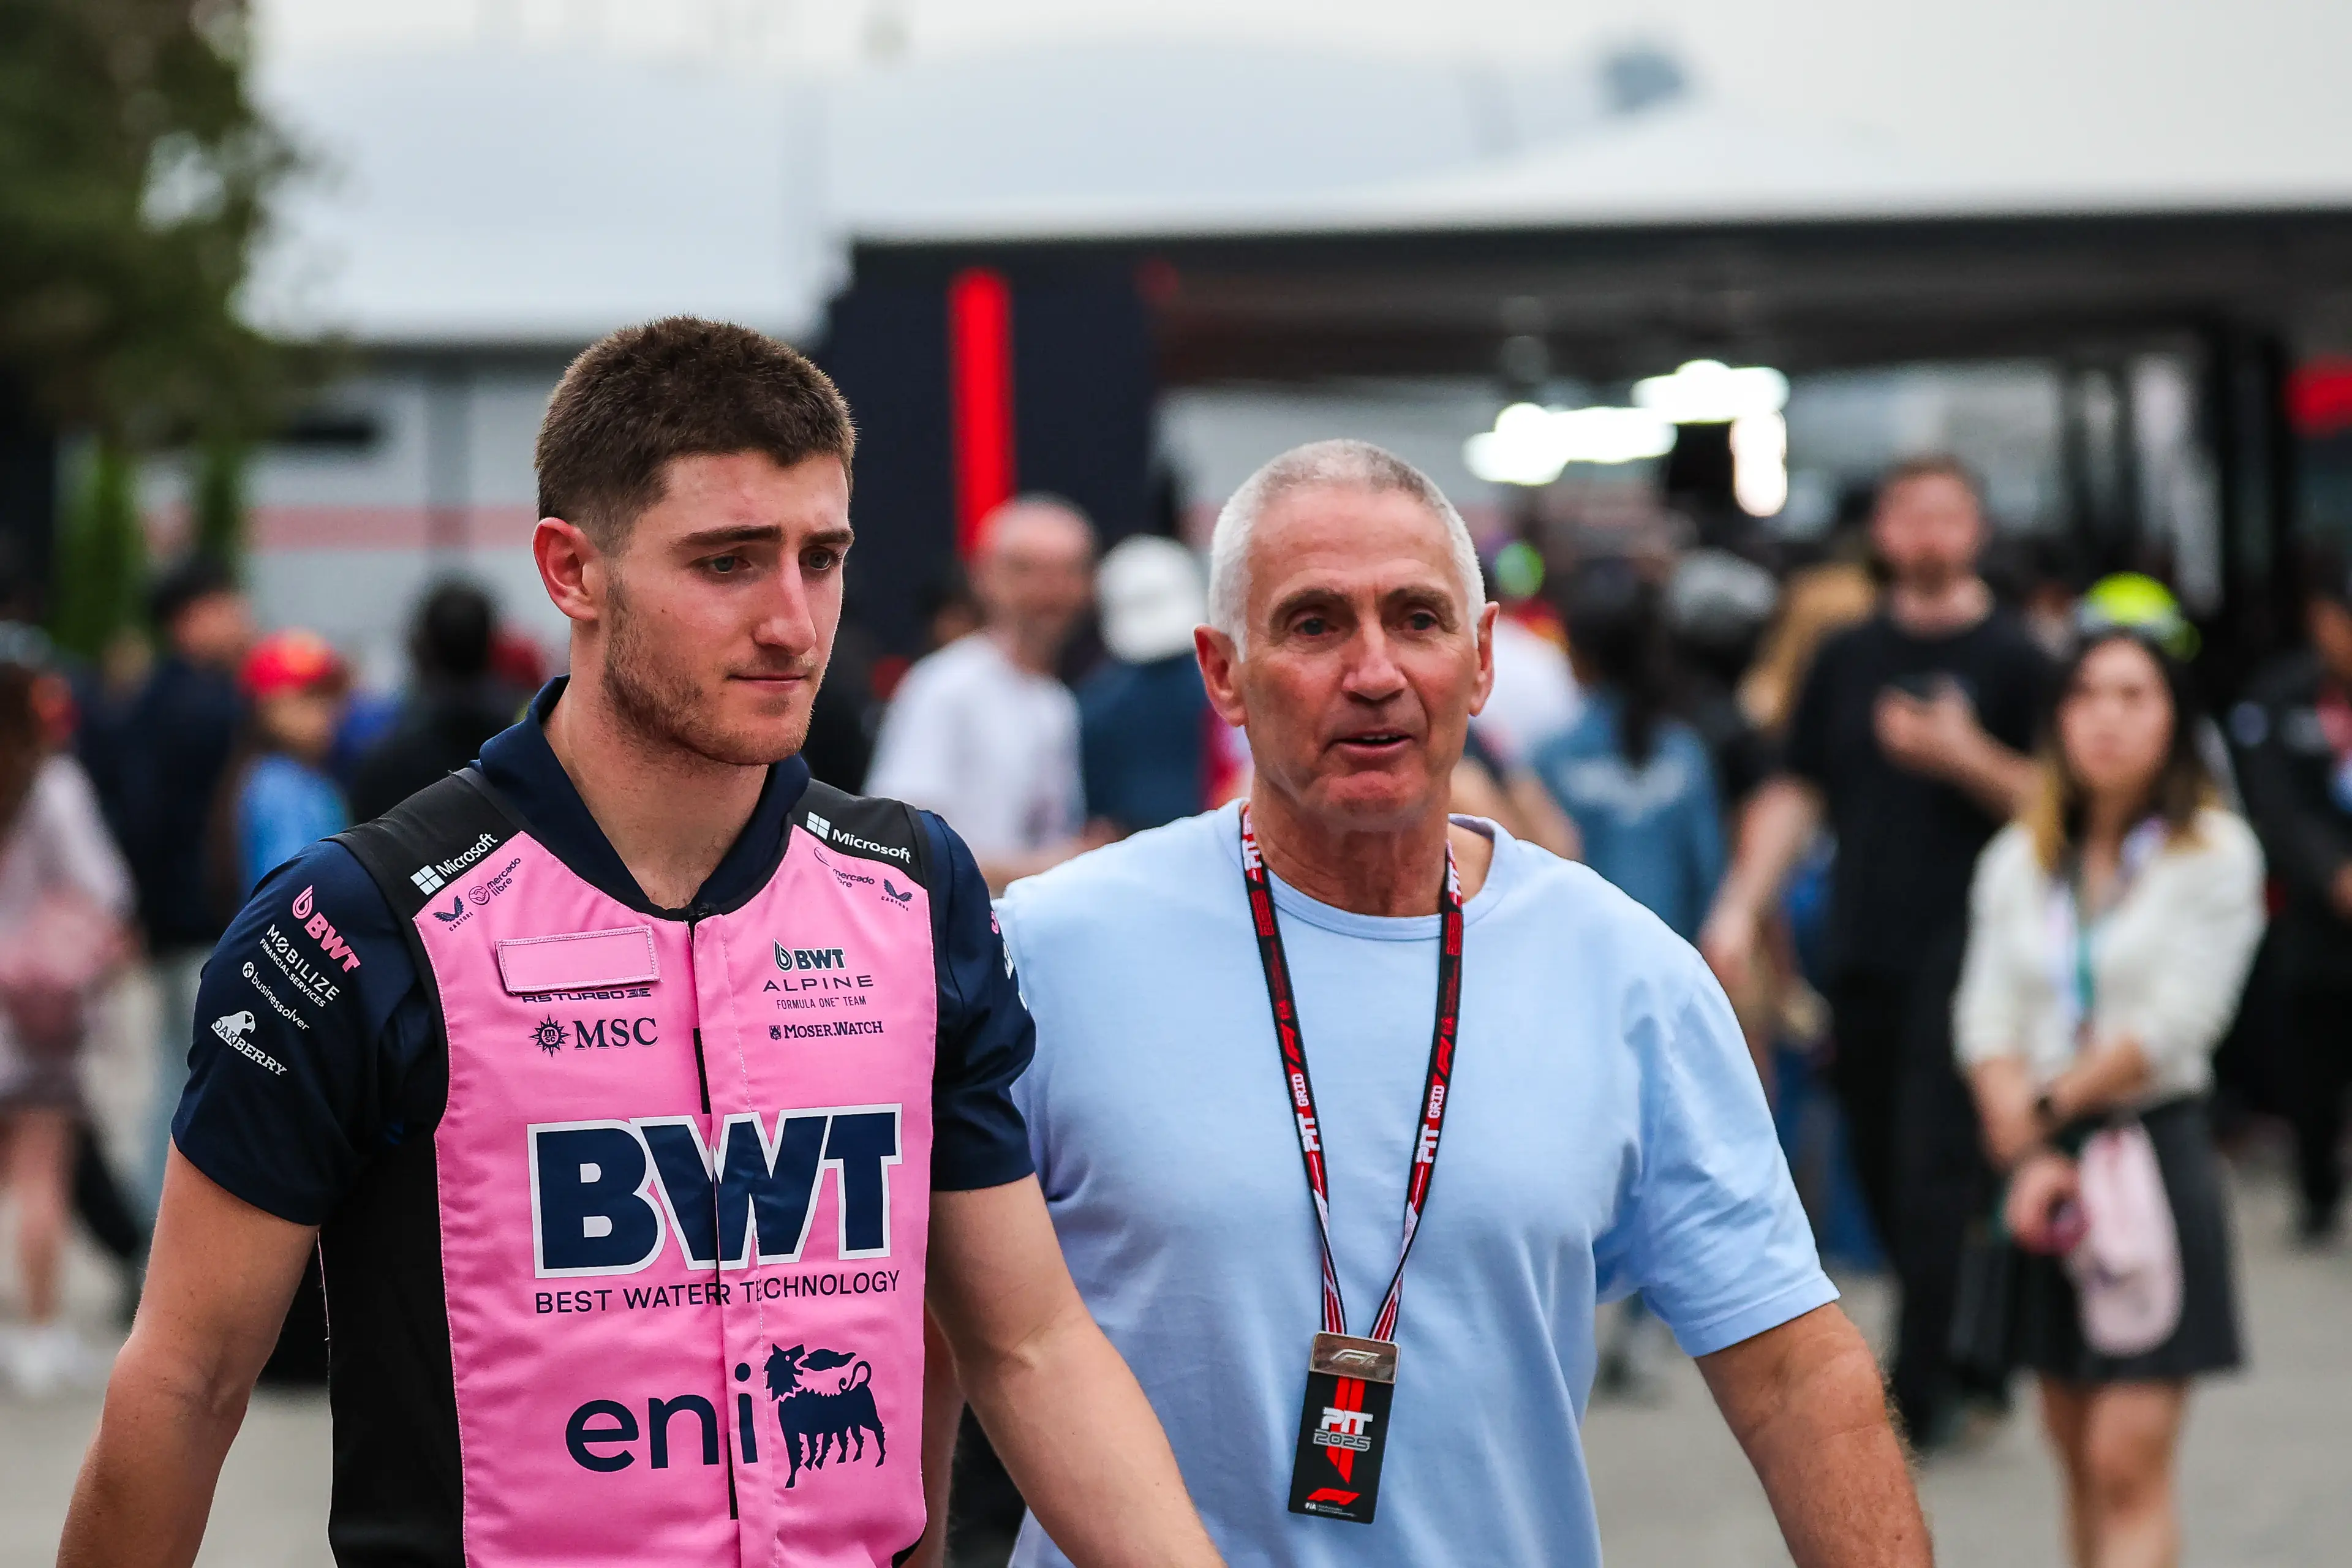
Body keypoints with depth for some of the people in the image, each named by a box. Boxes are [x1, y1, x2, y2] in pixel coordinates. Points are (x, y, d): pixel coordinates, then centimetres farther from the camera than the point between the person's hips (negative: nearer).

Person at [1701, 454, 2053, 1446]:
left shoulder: (2011, 658, 0)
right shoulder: (1846, 659, 13)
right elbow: (1795, 796, 15)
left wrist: (1965, 757, -17)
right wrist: (1741, 908, 6)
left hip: (1960, 950, -5)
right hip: (1860, 954, 5)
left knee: (1934, 1170, -9)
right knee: (1881, 1168, 7)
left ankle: (1923, 1387, -5)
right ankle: (1963, 1358, 20)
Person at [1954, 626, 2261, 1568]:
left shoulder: (2213, 853, -5)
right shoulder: (2018, 860, 9)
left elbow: (2176, 1022, -11)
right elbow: (1987, 1016, 2)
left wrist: (2045, 1108, -5)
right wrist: (2028, 1152, -13)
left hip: (2156, 1150, -5)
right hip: (2043, 1163, 5)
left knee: (2129, 1464, -12)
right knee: (2078, 1453, 10)